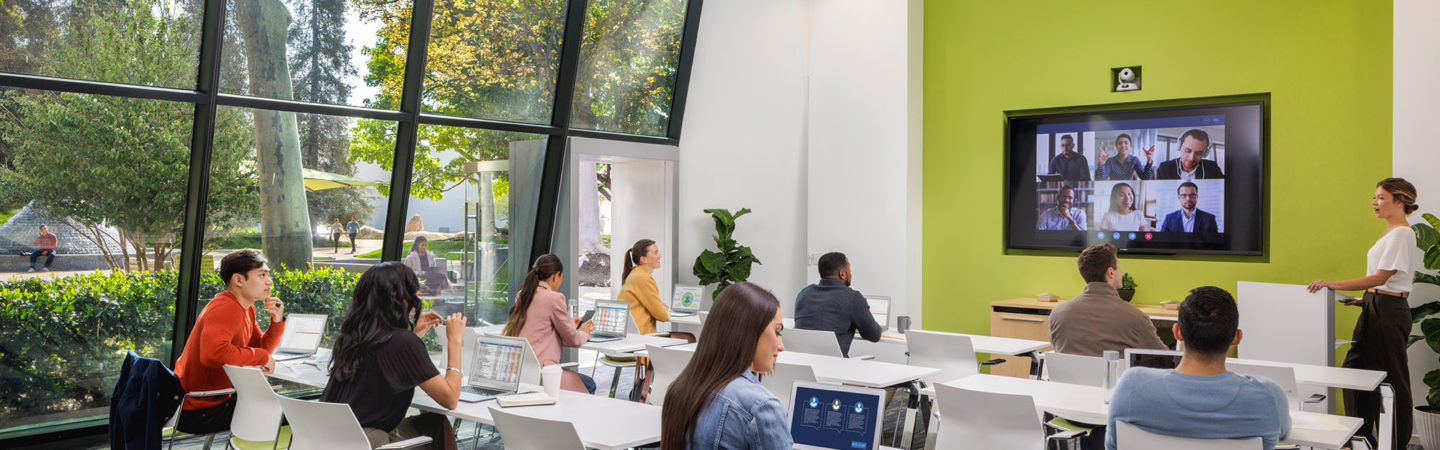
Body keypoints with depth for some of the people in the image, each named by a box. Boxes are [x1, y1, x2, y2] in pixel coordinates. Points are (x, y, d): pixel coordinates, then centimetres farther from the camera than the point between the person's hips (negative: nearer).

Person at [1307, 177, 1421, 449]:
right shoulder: (1390, 233, 16)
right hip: (1375, 309, 10)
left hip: (1389, 312, -10)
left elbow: (1380, 277, -21)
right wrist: (1366, 300, 11)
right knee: (1354, 371, 9)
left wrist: (1333, 285, -27)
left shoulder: (1402, 234, -13)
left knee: (1390, 379, -2)